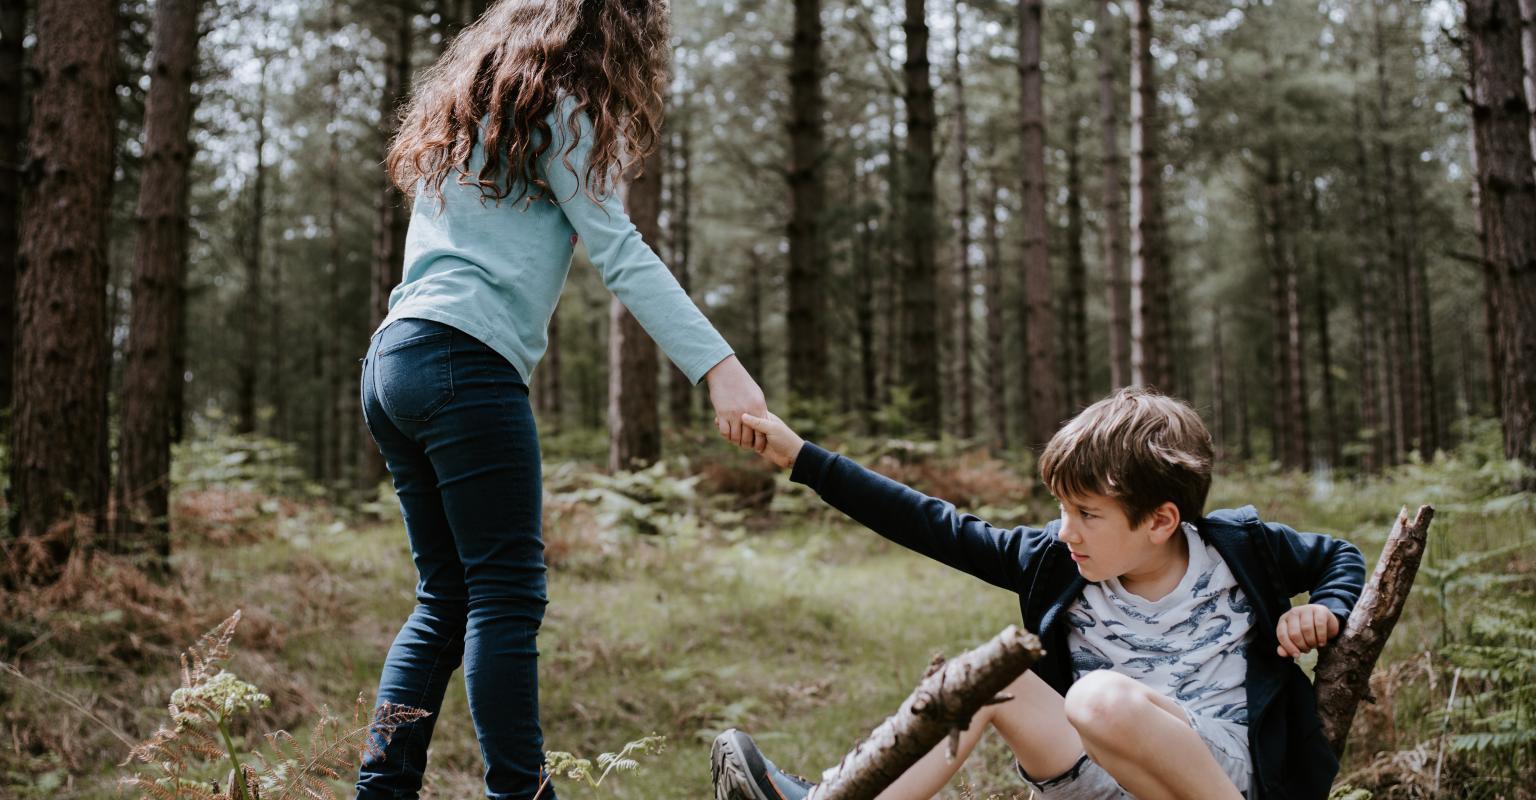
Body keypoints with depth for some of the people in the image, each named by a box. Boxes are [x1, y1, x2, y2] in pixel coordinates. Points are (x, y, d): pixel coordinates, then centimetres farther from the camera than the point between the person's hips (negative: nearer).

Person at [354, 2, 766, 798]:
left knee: (446, 598, 11)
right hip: (465, 361, -9)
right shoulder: (555, 109, -1)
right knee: (508, 597, -8)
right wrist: (719, 366, -17)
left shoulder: (470, 106, 27)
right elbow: (620, 253, -11)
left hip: (393, 359, 9)